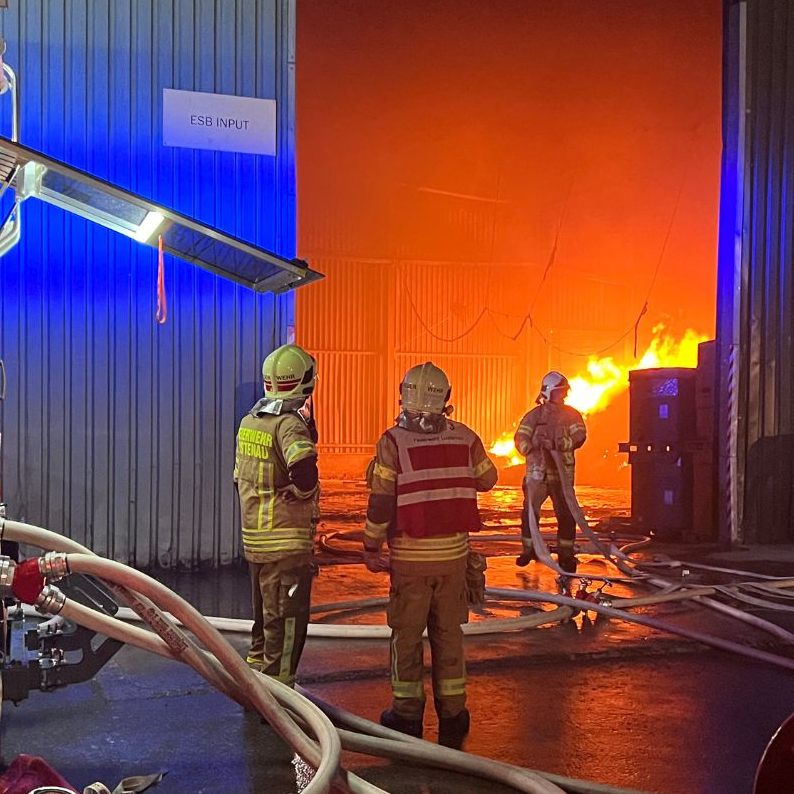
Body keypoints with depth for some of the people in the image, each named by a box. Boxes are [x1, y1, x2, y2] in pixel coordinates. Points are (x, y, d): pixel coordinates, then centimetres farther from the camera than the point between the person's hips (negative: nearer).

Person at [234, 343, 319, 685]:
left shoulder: (249, 422, 9)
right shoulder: (290, 423, -16)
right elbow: (302, 466, -35)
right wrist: (305, 491, -16)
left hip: (254, 540, 8)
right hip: (287, 543, -8)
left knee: (264, 617, 21)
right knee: (287, 622, 1)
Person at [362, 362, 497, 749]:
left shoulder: (393, 441, -12)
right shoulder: (465, 437, -2)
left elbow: (381, 501, -13)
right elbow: (487, 479, 13)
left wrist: (370, 546, -2)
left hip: (409, 556, -3)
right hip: (453, 552, 3)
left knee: (407, 635, 10)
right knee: (449, 633, 13)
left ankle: (407, 714, 17)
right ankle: (452, 715, 18)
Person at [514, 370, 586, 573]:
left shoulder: (571, 415, 5)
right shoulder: (534, 415, 4)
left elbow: (579, 437, -10)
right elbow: (520, 438, -6)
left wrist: (557, 444, -24)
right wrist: (532, 450, -26)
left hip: (562, 473, 0)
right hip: (537, 472, 0)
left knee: (566, 514, 0)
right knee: (529, 512, 0)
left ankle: (566, 555, 10)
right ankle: (528, 550, 17)